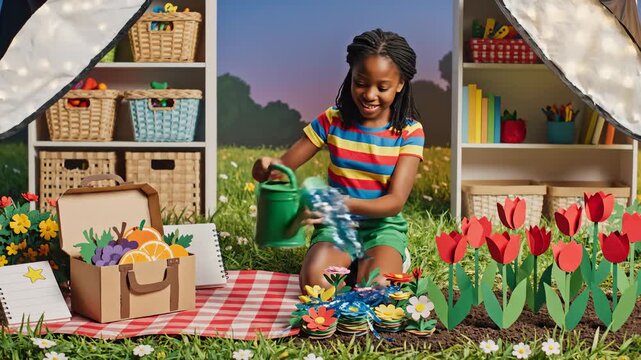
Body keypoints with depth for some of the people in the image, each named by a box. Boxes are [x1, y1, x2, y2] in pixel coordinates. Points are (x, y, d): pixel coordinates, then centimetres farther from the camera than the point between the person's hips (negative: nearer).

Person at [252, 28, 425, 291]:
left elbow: (396, 200, -17)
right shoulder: (332, 121, -3)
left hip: (383, 225, 0)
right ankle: (348, 265, 2)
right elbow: (284, 166, -1)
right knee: (314, 282, -29)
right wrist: (267, 168, -29)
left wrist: (346, 204, -37)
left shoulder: (409, 132, -7)